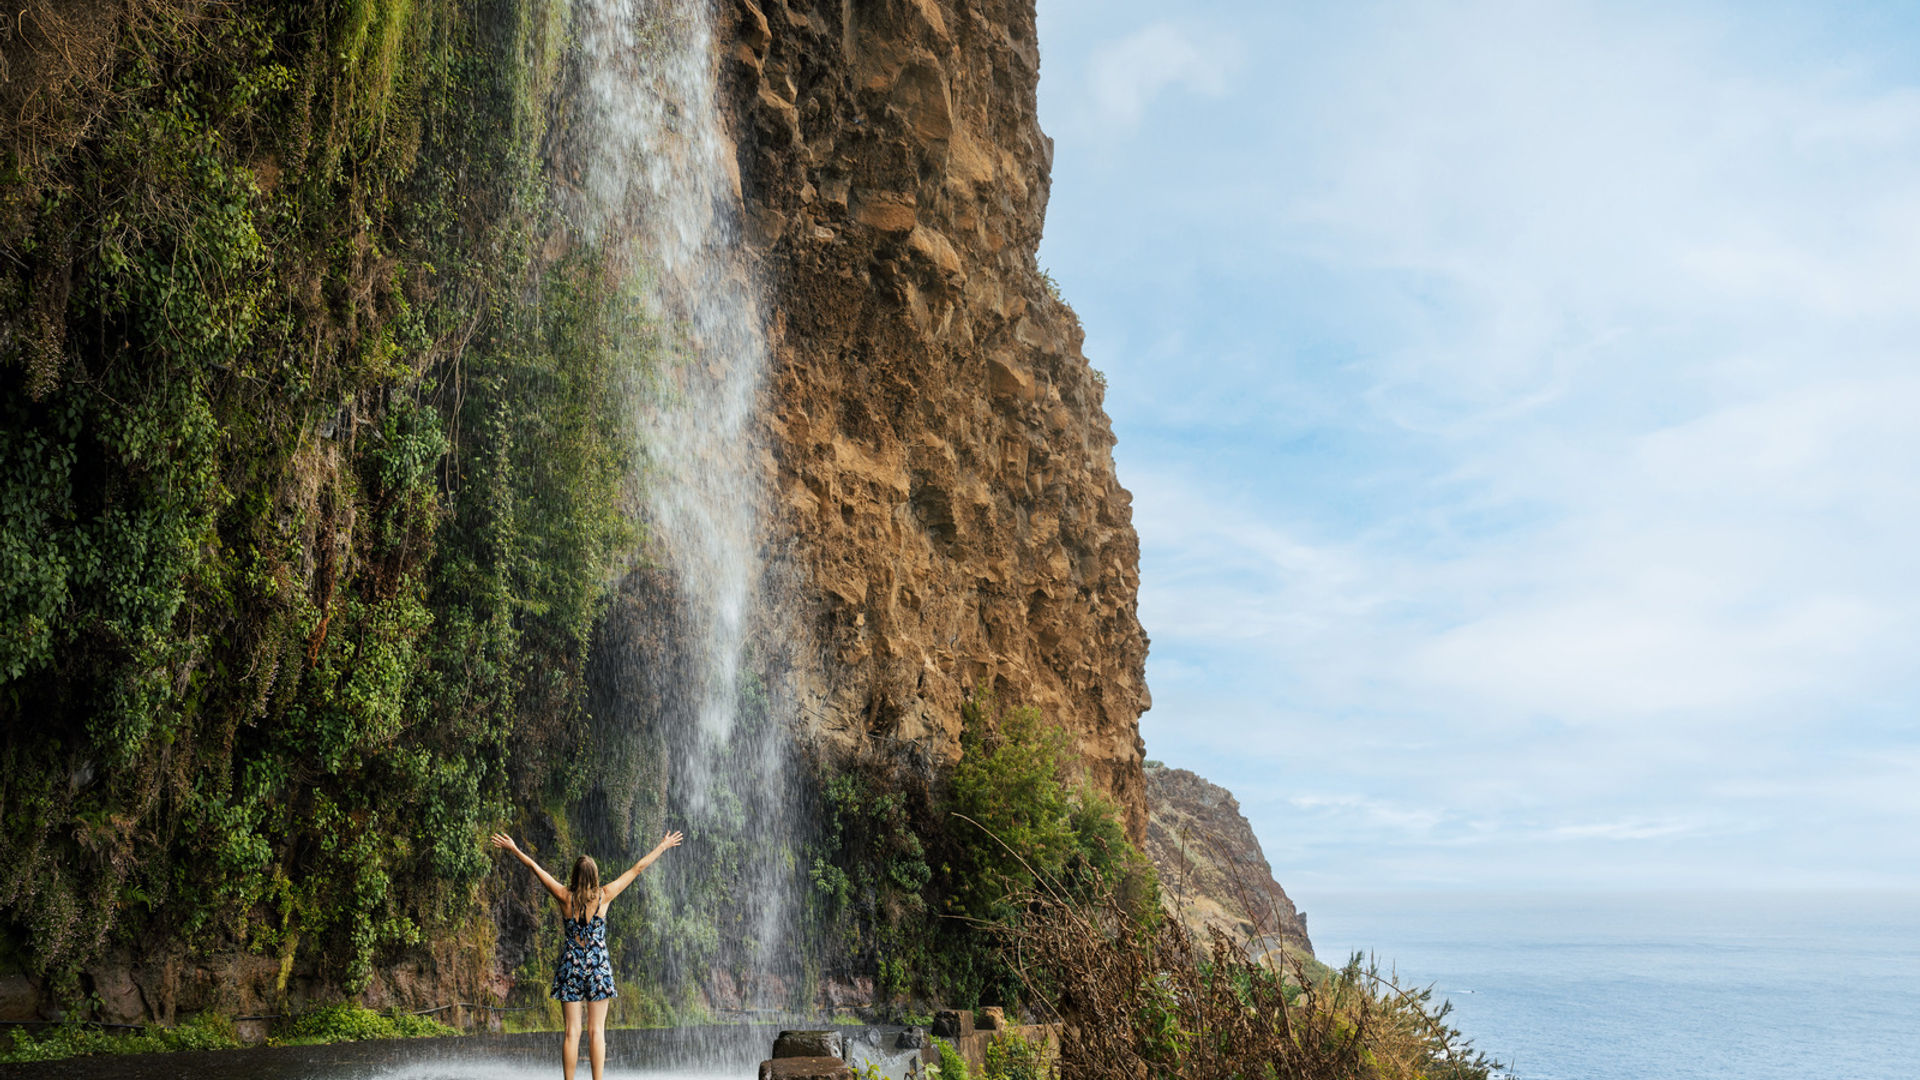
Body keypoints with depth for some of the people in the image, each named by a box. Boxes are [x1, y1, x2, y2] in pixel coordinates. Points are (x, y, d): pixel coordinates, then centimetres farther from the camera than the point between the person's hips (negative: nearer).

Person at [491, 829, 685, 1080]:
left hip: (570, 967, 1)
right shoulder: (603, 897, -6)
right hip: (598, 967, -1)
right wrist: (663, 847, 9)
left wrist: (513, 849, 17)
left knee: (572, 1031, 2)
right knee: (597, 1031, 1)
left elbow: (535, 867, 5)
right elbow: (637, 868, 2)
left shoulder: (565, 898, -5)